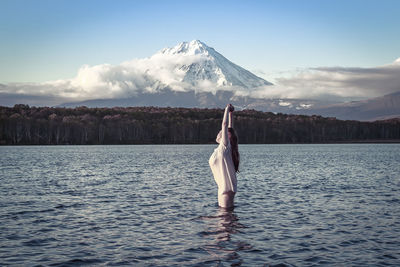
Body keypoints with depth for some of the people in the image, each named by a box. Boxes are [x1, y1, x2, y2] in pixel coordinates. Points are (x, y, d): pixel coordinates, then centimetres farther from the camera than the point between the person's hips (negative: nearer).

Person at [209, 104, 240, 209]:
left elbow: (225, 125, -17)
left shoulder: (225, 146, -11)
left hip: (226, 183, -9)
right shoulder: (224, 147, 11)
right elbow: (230, 128, 19)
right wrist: (231, 113, 20)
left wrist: (227, 110, -11)